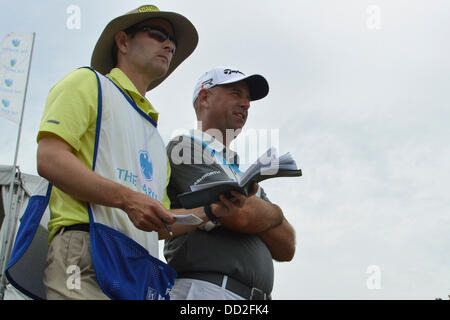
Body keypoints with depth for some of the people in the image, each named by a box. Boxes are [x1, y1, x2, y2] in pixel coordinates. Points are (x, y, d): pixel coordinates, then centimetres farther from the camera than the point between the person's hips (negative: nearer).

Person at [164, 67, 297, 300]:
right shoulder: (185, 147, 4)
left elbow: (286, 247, 18)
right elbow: (240, 213, -10)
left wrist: (257, 211, 1)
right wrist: (274, 213, 11)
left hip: (258, 296, 7)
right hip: (206, 290, -7)